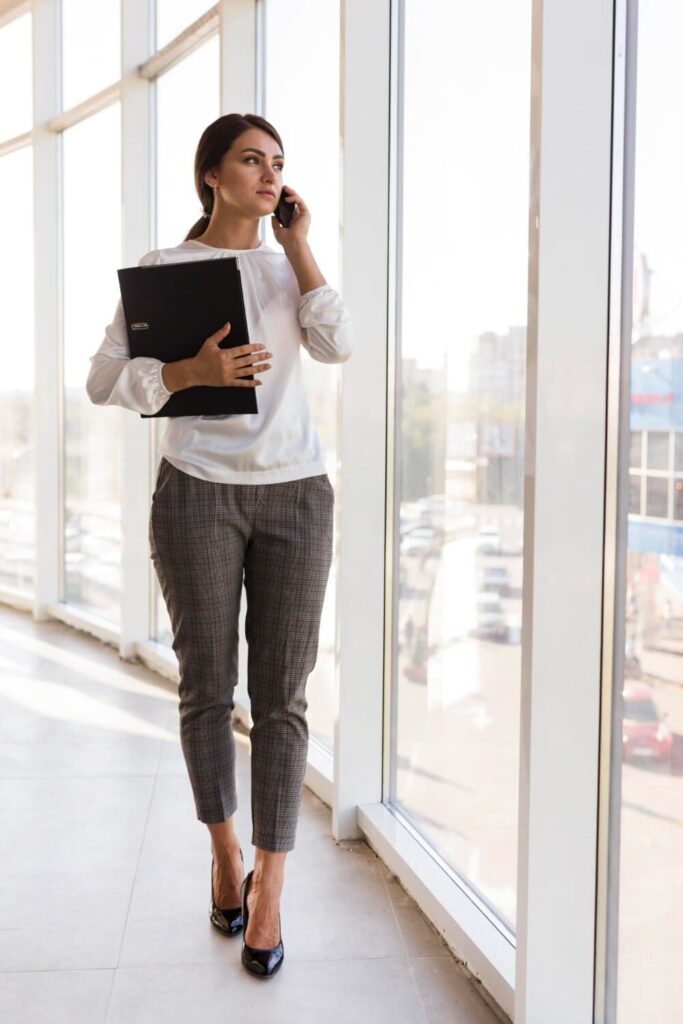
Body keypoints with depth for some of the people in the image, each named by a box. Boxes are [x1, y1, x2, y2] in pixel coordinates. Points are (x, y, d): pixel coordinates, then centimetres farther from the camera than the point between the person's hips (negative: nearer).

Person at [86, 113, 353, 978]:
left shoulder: (288, 267, 12)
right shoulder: (162, 269, 2)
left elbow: (337, 345, -5)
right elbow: (105, 380, -4)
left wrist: (297, 242, -1)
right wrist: (190, 372, -20)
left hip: (296, 494, 2)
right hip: (197, 493, -2)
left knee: (282, 697, 0)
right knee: (206, 687, 7)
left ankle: (268, 885, 11)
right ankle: (223, 850, 30)